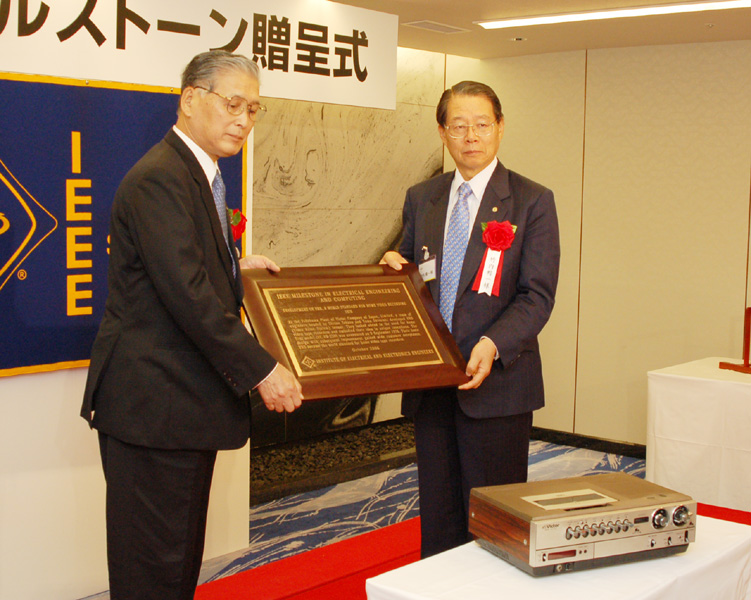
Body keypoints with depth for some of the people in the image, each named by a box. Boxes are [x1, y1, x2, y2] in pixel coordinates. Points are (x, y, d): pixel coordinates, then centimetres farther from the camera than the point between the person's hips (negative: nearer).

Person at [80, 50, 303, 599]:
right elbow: (186, 294, -24)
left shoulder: (198, 175, 16)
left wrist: (235, 267, 12)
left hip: (184, 403, 10)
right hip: (153, 404, -10)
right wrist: (260, 370, -21)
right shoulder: (159, 179, -17)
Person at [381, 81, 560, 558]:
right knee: (438, 515, 12)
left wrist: (492, 345, -24)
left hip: (497, 381, -4)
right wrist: (395, 268, -2)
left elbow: (537, 296, -9)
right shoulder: (420, 198, 12)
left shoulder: (532, 201, -3)